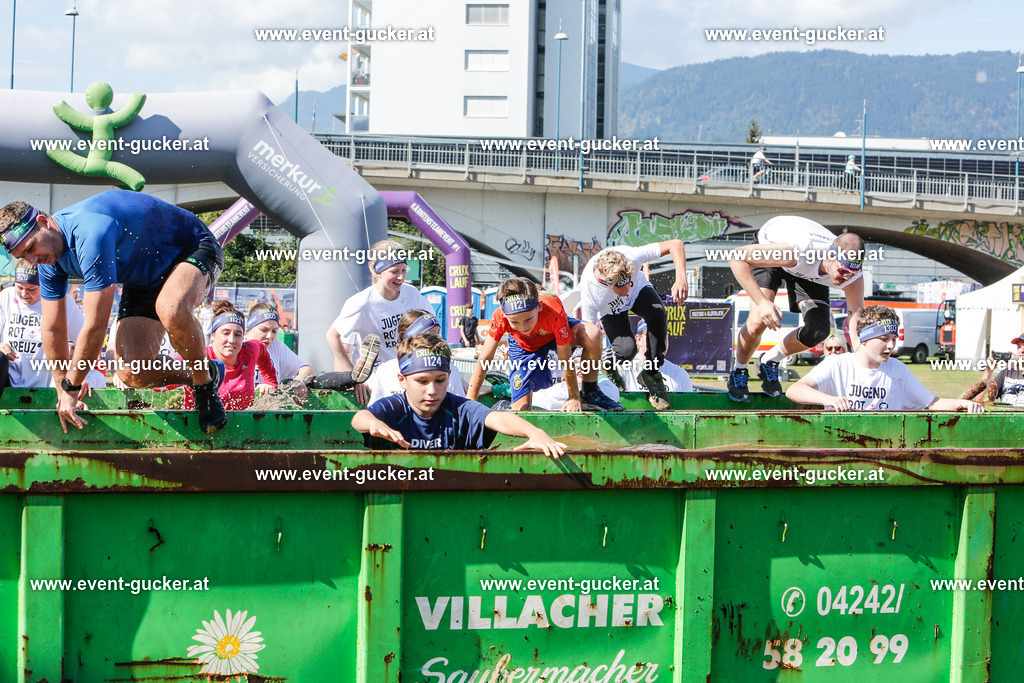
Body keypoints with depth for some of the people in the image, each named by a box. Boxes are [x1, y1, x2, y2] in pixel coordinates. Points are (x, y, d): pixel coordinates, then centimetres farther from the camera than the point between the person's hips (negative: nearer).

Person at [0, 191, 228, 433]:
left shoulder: (91, 233, -38)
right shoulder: (49, 260, -10)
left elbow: (96, 326, -34)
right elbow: (53, 329, 3)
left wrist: (70, 388, -23)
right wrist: (63, 393, 9)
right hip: (144, 277, 8)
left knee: (170, 310, -43)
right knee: (134, 373, -12)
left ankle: (205, 380, -15)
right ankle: (200, 375, 17)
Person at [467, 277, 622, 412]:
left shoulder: (554, 312, -43)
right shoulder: (500, 317, -38)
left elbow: (565, 360, -33)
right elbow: (484, 359, -29)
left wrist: (574, 398, -24)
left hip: (555, 334, -1)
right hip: (524, 347, 1)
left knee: (592, 335, -35)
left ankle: (590, 394, -13)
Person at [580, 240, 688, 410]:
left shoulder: (631, 256, -40)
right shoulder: (588, 291, -39)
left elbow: (675, 245, -34)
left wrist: (681, 280, -48)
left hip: (638, 289, 2)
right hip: (611, 310, -2)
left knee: (657, 315, -34)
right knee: (627, 350, -29)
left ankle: (651, 374, -13)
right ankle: (610, 363, 10)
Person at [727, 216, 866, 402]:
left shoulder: (852, 277, -31)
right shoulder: (798, 251, -45)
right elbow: (736, 256, -42)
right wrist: (761, 301, -49)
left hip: (809, 275, 4)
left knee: (819, 329, -17)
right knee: (758, 322, -25)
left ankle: (770, 362, 11)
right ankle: (739, 372, 6)